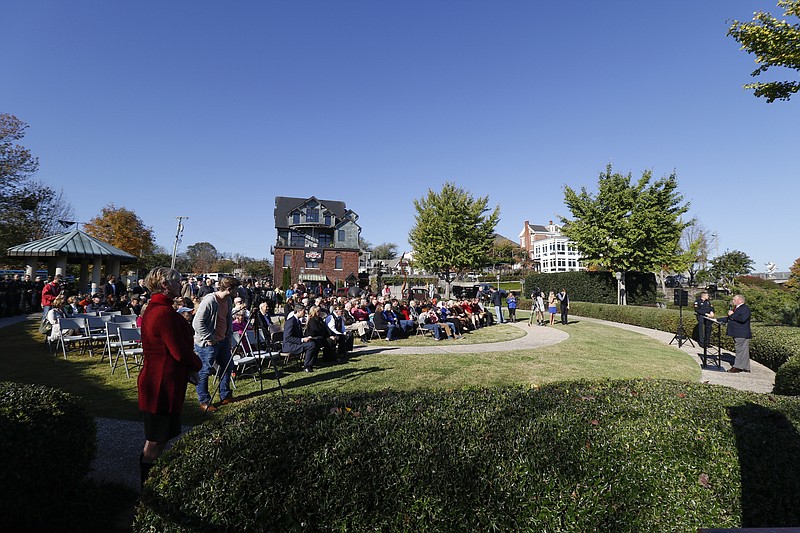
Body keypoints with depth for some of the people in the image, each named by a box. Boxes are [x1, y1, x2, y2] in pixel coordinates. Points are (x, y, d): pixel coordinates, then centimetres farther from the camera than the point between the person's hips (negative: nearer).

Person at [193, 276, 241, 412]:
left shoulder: (228, 301, 6)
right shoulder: (209, 301, -22)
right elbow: (197, 323, -24)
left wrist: (229, 336, 14)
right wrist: (209, 338, -20)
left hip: (223, 341, 9)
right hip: (208, 344, -9)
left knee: (227, 367, 16)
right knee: (204, 371, 3)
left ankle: (226, 396, 31)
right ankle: (204, 402, 16)